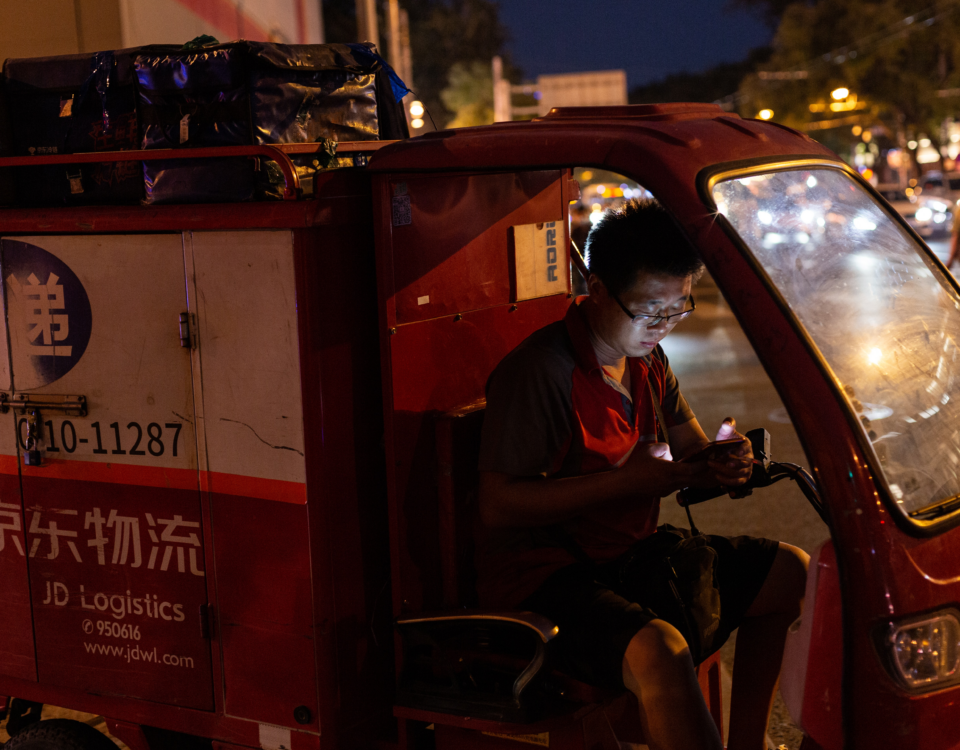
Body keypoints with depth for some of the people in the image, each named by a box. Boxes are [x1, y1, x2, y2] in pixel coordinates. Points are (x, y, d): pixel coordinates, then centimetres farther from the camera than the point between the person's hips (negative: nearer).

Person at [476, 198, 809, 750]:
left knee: (792, 572, 7)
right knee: (660, 651, -36)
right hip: (542, 578, -9)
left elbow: (691, 451, 17)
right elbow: (499, 507, -22)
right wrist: (624, 480, -26)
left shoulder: (650, 362, 10)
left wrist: (721, 465, -9)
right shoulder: (537, 372, -19)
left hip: (633, 553, 9)